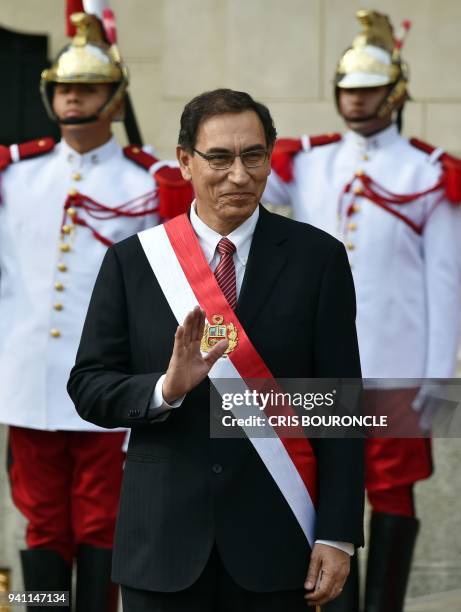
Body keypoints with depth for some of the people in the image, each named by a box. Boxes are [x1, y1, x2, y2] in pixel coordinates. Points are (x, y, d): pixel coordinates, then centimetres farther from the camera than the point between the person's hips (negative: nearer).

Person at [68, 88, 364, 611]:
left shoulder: (316, 257, 0)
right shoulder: (132, 261, 3)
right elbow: (87, 387, 2)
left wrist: (337, 534, -6)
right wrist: (165, 389, -18)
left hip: (272, 543, -1)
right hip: (163, 541, 1)